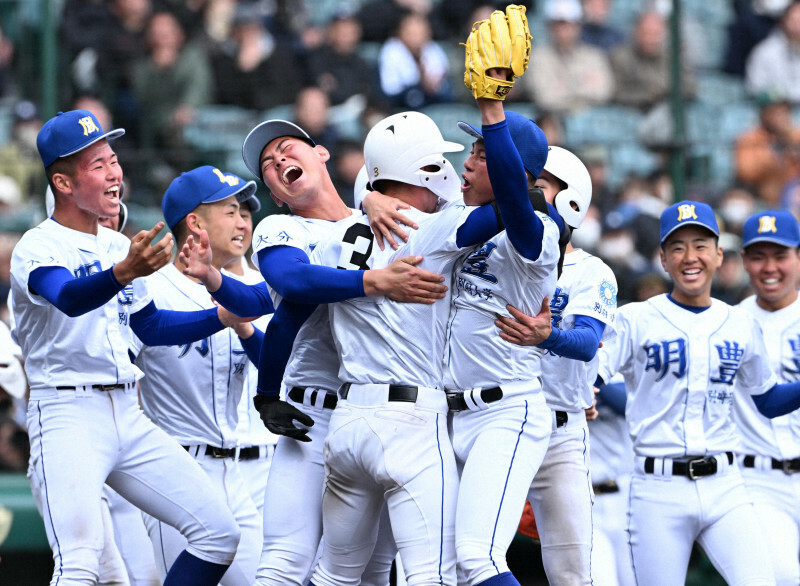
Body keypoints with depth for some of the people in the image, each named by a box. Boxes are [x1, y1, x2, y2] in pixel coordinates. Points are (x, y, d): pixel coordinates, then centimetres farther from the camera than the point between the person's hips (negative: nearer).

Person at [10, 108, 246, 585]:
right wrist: (122, 273, -51)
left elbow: (150, 326, 26)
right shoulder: (38, 249, -10)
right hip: (68, 415, -8)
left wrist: (225, 317, 15)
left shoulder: (118, 246, 15)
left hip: (128, 416, 8)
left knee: (218, 533, 2)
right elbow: (69, 298, -32)